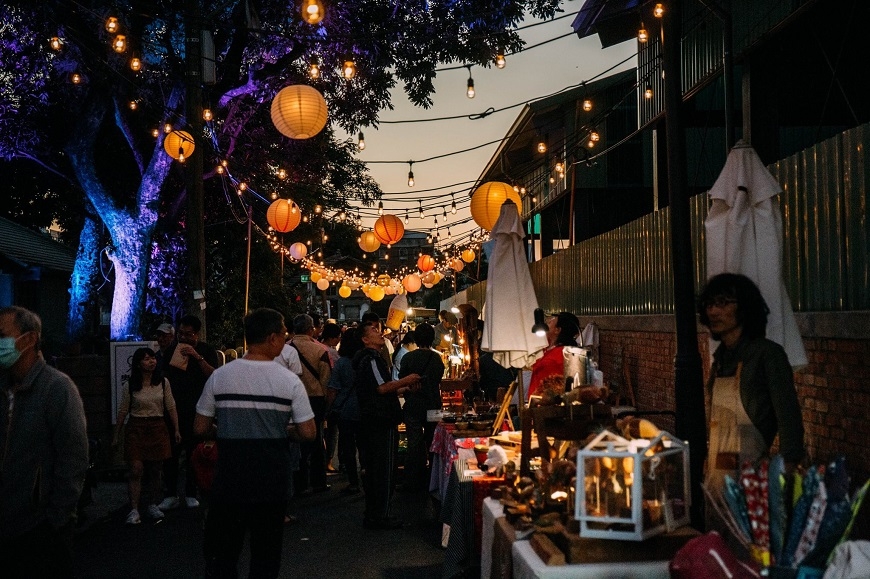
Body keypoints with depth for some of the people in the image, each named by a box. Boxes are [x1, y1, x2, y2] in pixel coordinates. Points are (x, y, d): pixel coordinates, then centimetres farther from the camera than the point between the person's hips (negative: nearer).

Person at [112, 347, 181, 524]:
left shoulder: (163, 382, 3)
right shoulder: (129, 385, -2)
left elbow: (171, 408, 7)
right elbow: (122, 412, 3)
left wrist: (176, 429, 4)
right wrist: (116, 435, 5)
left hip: (158, 428, 2)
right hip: (136, 429, -2)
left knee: (155, 471, 8)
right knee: (136, 470, -9)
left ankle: (152, 505, 22)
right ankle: (134, 510, -8)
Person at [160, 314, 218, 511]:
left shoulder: (207, 351, 2)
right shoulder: (172, 350, 11)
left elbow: (213, 375, -12)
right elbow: (164, 376, 17)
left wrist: (197, 357, -21)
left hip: (196, 410, -2)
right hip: (174, 409, 2)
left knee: (193, 453, 3)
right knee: (171, 452, -2)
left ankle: (190, 494, 12)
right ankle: (171, 494, 4)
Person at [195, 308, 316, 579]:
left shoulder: (220, 376, -5)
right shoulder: (289, 380, -8)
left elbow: (200, 429, -2)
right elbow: (308, 433, -8)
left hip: (228, 477, 1)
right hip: (271, 480, 0)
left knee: (221, 555, 11)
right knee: (266, 555, 13)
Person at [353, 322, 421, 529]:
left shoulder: (367, 358, 20)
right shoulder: (371, 359, -13)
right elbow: (382, 388, -21)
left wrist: (404, 389, 16)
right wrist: (405, 381, -9)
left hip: (371, 421, 11)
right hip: (382, 422, -11)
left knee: (374, 470, 14)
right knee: (385, 470, -7)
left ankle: (372, 515, 21)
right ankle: (380, 517, -4)